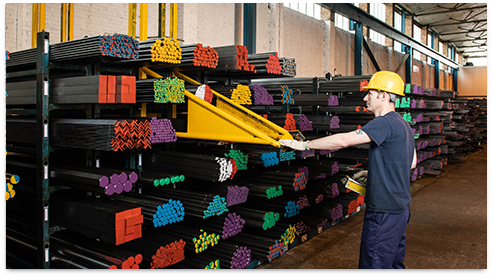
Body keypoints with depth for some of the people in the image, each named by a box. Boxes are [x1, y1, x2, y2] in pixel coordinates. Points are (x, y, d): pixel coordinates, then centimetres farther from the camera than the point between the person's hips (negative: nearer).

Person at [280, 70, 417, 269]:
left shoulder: (385, 123, -20)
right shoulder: (403, 124, 11)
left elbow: (343, 141, -26)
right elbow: (411, 162, 21)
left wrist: (305, 145, -19)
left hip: (384, 212, -10)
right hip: (400, 207, 10)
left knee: (373, 265, 0)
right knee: (394, 264, 21)